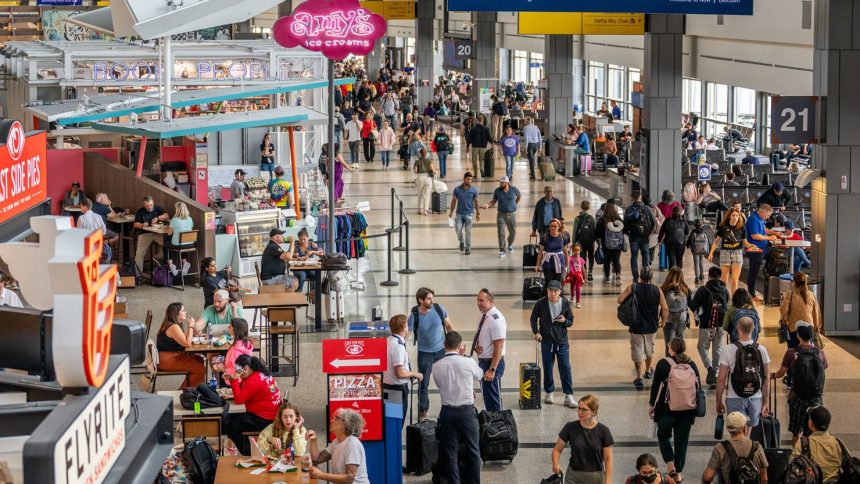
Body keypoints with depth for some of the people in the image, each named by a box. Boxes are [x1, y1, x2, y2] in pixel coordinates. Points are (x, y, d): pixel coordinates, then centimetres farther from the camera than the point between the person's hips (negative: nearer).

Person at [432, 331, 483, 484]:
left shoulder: (436, 366, -4)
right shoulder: (468, 362, -9)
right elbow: (480, 375, 11)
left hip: (447, 412, 2)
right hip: (467, 411, -1)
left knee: (450, 451, 8)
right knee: (473, 450, 12)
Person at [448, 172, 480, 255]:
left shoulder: (474, 190, -3)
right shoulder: (457, 189, -4)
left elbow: (476, 202, 4)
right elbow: (454, 201, 3)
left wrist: (478, 213, 3)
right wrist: (451, 212, 1)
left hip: (469, 214, 0)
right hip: (459, 213, 0)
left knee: (468, 231, 1)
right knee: (458, 229, -9)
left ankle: (468, 248, 13)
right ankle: (462, 242, 20)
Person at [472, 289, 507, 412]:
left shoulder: (496, 319, -21)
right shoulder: (484, 316, 7)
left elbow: (498, 347, -22)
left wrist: (492, 369, -24)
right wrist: (477, 346, -3)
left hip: (492, 362, -9)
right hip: (483, 361, 9)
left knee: (493, 398, -4)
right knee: (486, 396, 18)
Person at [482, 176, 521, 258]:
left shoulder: (514, 189, -7)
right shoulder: (497, 190, -6)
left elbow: (519, 196, 14)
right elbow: (494, 201, 1)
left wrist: (514, 204, 10)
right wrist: (488, 205, -17)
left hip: (512, 214, 1)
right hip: (501, 214, -1)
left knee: (513, 232, 12)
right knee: (501, 233, -7)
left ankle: (510, 244, 42)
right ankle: (502, 250, 1)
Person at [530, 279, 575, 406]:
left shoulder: (565, 303, -4)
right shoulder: (541, 303, -7)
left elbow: (571, 322, 5)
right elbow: (533, 318, 6)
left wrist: (565, 321, -17)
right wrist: (536, 332, -8)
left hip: (562, 342, 0)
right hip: (546, 341, 0)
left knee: (565, 368, -4)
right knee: (547, 368, 9)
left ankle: (569, 396, -1)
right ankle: (548, 393, 25)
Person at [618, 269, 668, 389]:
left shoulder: (633, 288, -12)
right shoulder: (657, 290, -7)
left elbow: (620, 300, -15)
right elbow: (665, 309, -8)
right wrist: (663, 321, 9)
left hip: (636, 326, -3)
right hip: (651, 326, 3)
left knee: (638, 352, 5)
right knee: (649, 349, 25)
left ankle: (639, 378, -4)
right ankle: (648, 371, 45)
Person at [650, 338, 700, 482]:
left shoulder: (663, 364, -7)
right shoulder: (692, 365, 4)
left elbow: (655, 386, -5)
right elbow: (699, 387, 9)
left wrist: (651, 404, 6)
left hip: (667, 408, -3)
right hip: (688, 409, 3)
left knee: (663, 435, 17)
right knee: (682, 440, 10)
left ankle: (670, 465, 2)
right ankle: (679, 472, 13)